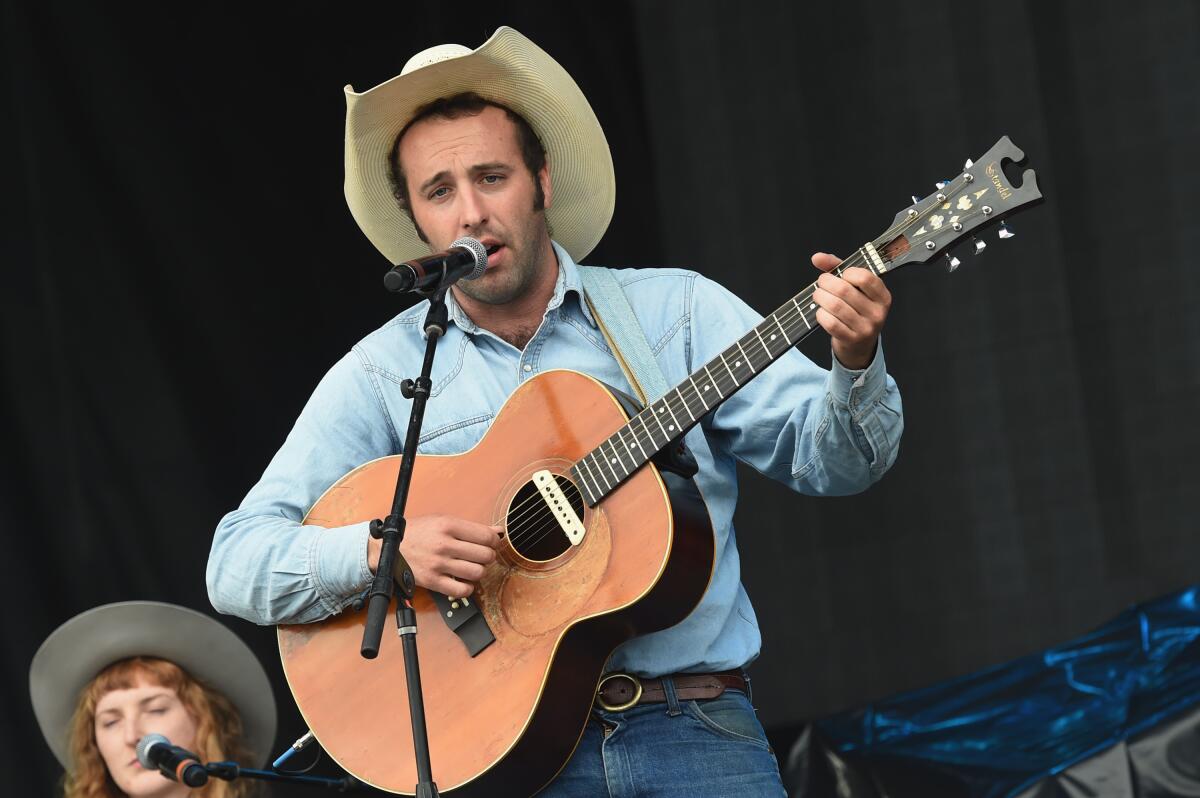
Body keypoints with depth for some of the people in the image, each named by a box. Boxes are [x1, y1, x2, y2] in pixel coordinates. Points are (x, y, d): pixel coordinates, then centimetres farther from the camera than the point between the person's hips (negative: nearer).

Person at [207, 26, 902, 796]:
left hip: (695, 731, 0)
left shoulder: (674, 309, 9)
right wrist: (385, 547, -16)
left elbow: (829, 455, 3)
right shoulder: (384, 372, 7)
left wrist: (855, 363, -18)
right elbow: (237, 565, 3)